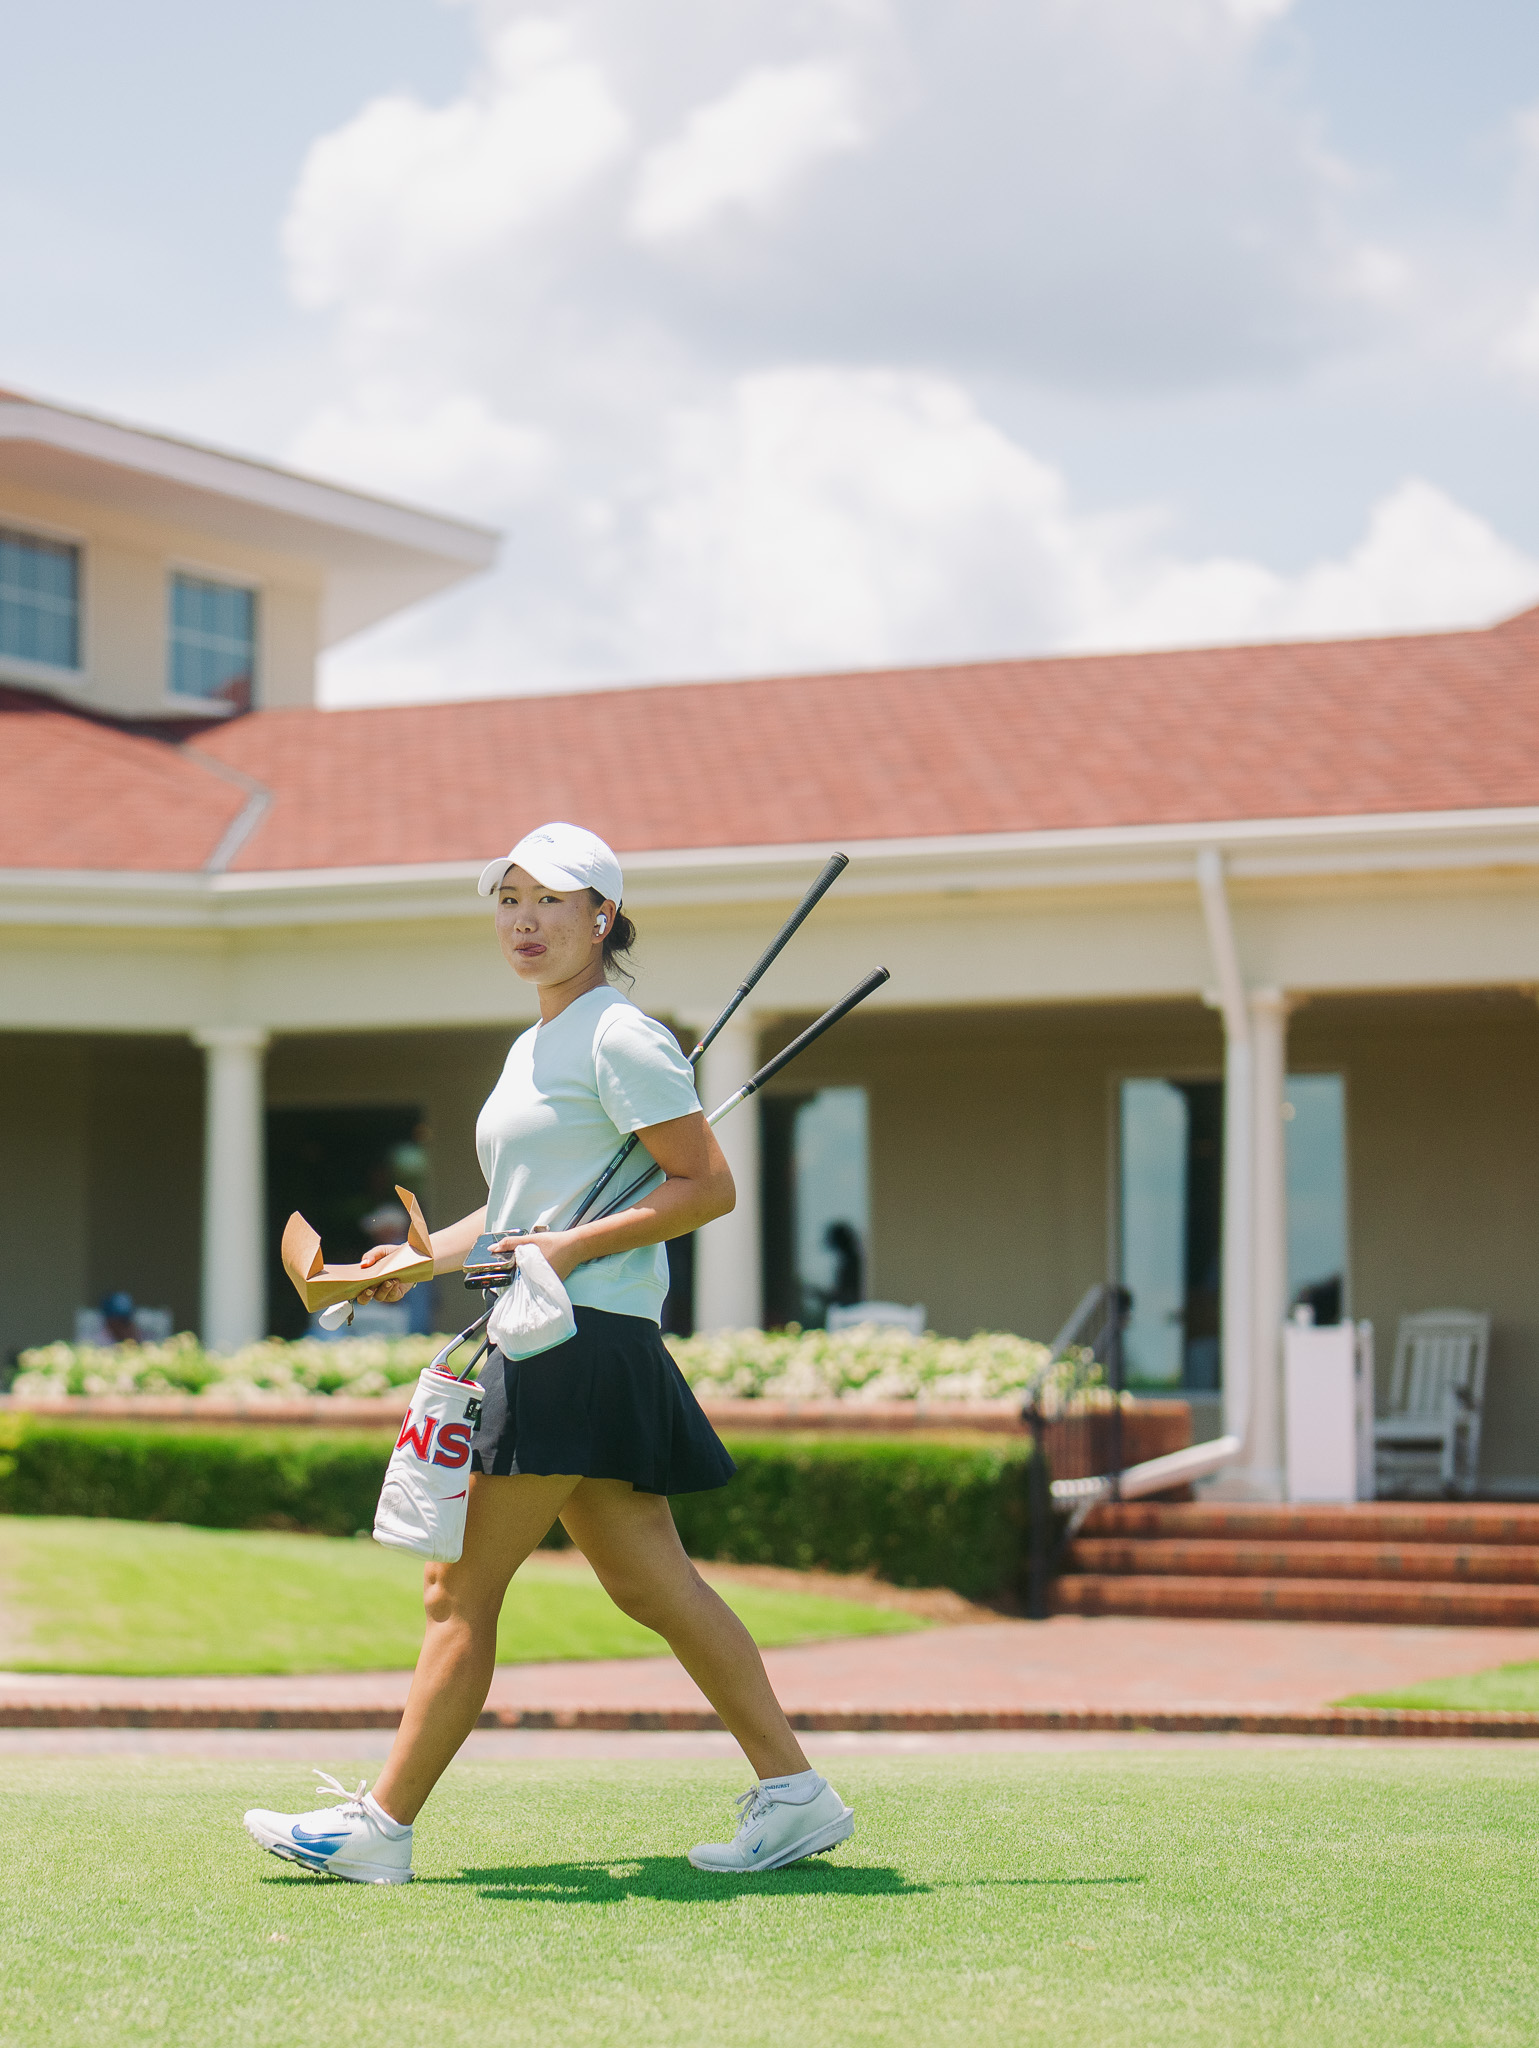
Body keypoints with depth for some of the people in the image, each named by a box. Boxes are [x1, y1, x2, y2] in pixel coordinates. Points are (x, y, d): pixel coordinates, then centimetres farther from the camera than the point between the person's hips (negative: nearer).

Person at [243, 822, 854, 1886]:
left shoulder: (620, 1037, -9)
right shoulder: (535, 1048, 20)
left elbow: (709, 1186, -14)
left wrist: (571, 1250, -20)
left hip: (583, 1341, -10)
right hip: (542, 1345, 10)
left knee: (460, 1589, -5)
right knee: (653, 1585, 8)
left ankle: (382, 1825, 3)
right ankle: (794, 1792, 10)